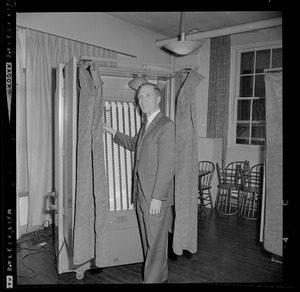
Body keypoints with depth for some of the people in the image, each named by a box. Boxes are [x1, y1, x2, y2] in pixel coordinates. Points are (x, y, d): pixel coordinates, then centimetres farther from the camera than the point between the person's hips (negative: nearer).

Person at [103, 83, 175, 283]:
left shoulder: (166, 125, -14)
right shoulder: (146, 125, 14)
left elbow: (167, 165, -19)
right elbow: (134, 144, 33)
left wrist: (157, 197, -20)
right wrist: (113, 132, 28)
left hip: (156, 196, -9)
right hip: (141, 193, 9)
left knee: (156, 242, 4)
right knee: (149, 241, 18)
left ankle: (153, 279, 20)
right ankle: (160, 278, 35)